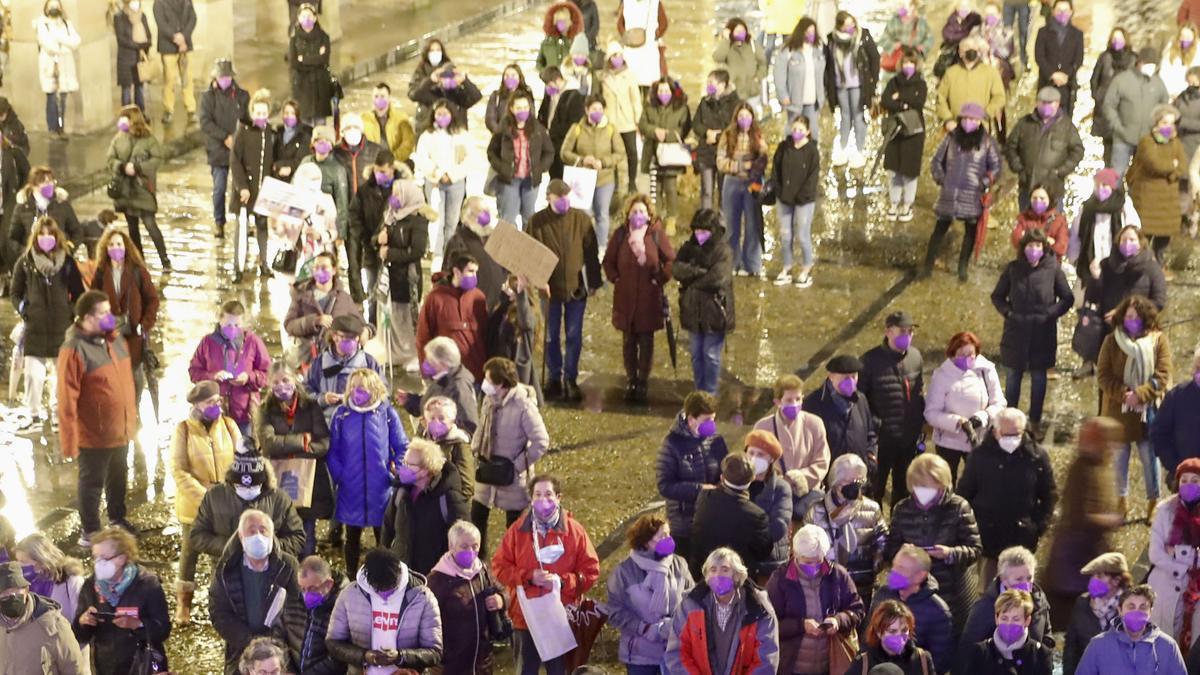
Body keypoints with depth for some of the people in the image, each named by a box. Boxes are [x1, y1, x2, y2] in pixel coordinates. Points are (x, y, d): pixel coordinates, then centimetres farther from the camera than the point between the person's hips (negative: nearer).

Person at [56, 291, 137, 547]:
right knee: (92, 482, 10)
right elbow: (67, 400, -22)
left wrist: (132, 418, 17)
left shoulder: (116, 340, 2)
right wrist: (69, 441, -20)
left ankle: (117, 518, 45)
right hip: (94, 434, -7)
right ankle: (89, 531, 26)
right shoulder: (74, 350, -23)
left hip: (121, 429, 7)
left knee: (118, 477, 24)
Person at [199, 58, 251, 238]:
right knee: (219, 188, 1)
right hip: (218, 151, -2)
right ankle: (219, 223, 12)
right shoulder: (208, 96, -2)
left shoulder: (241, 95, 6)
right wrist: (225, 137, -18)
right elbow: (205, 123, -10)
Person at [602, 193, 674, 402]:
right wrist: (615, 279, 0)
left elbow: (670, 260, 4)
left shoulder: (657, 235, -4)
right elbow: (608, 261, 10)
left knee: (646, 340, 3)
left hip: (649, 298, -1)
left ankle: (643, 382, 13)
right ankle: (631, 381, 19)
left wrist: (660, 279, -3)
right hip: (625, 297, 1)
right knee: (628, 341, 8)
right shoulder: (620, 235, -1)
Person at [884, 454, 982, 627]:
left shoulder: (959, 507, -6)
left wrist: (950, 553, -23)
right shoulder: (902, 509, 4)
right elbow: (890, 548, 9)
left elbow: (975, 549, -5)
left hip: (952, 595, -2)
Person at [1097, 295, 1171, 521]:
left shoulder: (1159, 340, -6)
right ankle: (1121, 500, 29)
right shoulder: (1112, 341, -4)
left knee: (1150, 457, 5)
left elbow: (1162, 376, -10)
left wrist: (1140, 395, -22)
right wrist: (1123, 394, -20)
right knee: (1119, 456, 12)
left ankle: (1153, 502, 20)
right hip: (1117, 410, 1)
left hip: (1148, 410, -1)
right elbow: (1103, 375, -6)